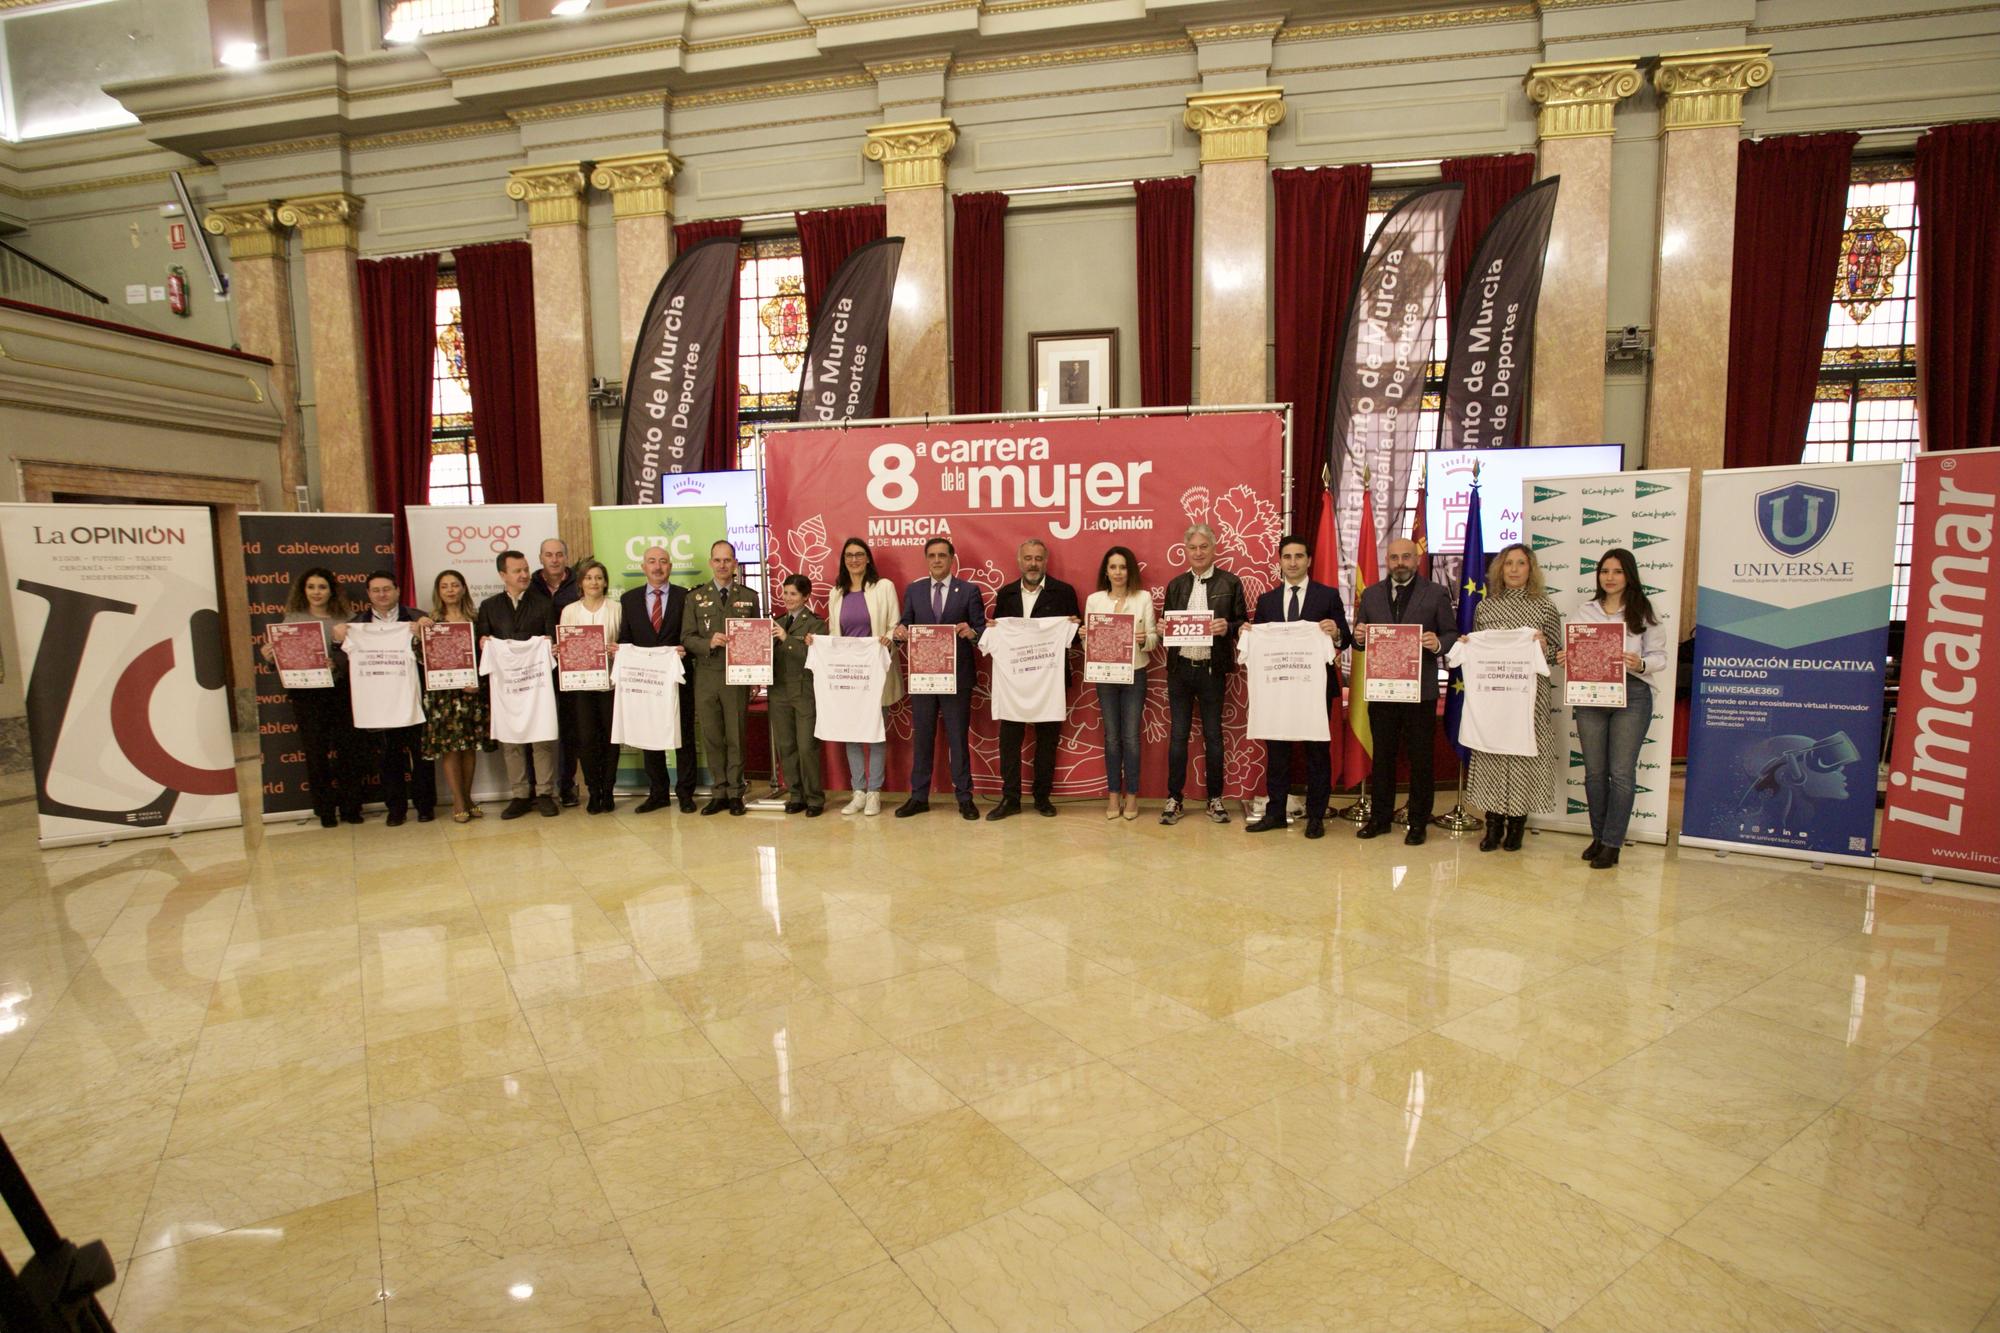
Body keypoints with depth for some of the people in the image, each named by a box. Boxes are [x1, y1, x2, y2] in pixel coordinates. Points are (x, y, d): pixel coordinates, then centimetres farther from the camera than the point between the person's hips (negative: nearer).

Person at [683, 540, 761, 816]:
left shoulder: (749, 597, 7)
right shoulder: (695, 597, 7)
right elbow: (687, 638, 3)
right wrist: (709, 642, -17)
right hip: (706, 678, 1)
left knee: (736, 737, 3)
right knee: (712, 738, 5)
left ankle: (735, 793, 13)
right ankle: (719, 792, 15)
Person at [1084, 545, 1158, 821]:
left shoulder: (1143, 598, -1)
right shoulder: (1094, 599, 3)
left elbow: (1153, 637, -1)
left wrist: (1145, 639, -23)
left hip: (1135, 674, -1)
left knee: (1131, 736, 1)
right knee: (1111, 736, 7)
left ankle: (1131, 795, 13)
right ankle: (1113, 794, 17)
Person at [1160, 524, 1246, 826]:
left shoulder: (1230, 583, 0)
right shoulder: (1176, 584, 9)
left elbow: (1243, 625, 1)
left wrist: (1227, 627, -20)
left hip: (1212, 669, -2)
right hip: (1180, 668, 2)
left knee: (1213, 736, 7)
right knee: (1178, 736, 6)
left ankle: (1215, 798, 19)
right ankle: (1174, 799, 14)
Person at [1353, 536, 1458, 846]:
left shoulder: (1436, 594, 1)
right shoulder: (1370, 594, 9)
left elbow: (1452, 635, 1)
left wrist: (1439, 644, -21)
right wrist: (1359, 635, -11)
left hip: (1420, 690, -2)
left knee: (1420, 759, 5)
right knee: (1382, 756, 11)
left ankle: (1418, 822, 16)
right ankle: (1379, 817, 21)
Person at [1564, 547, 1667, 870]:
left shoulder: (1644, 613, 3)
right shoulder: (1584, 611, 10)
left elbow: (1660, 656, 1)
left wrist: (1641, 664, -19)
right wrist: (1564, 659, -11)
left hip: (1631, 694, -3)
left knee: (1621, 772, -1)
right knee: (1594, 771, 8)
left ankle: (1612, 844, 7)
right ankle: (1598, 836, 21)